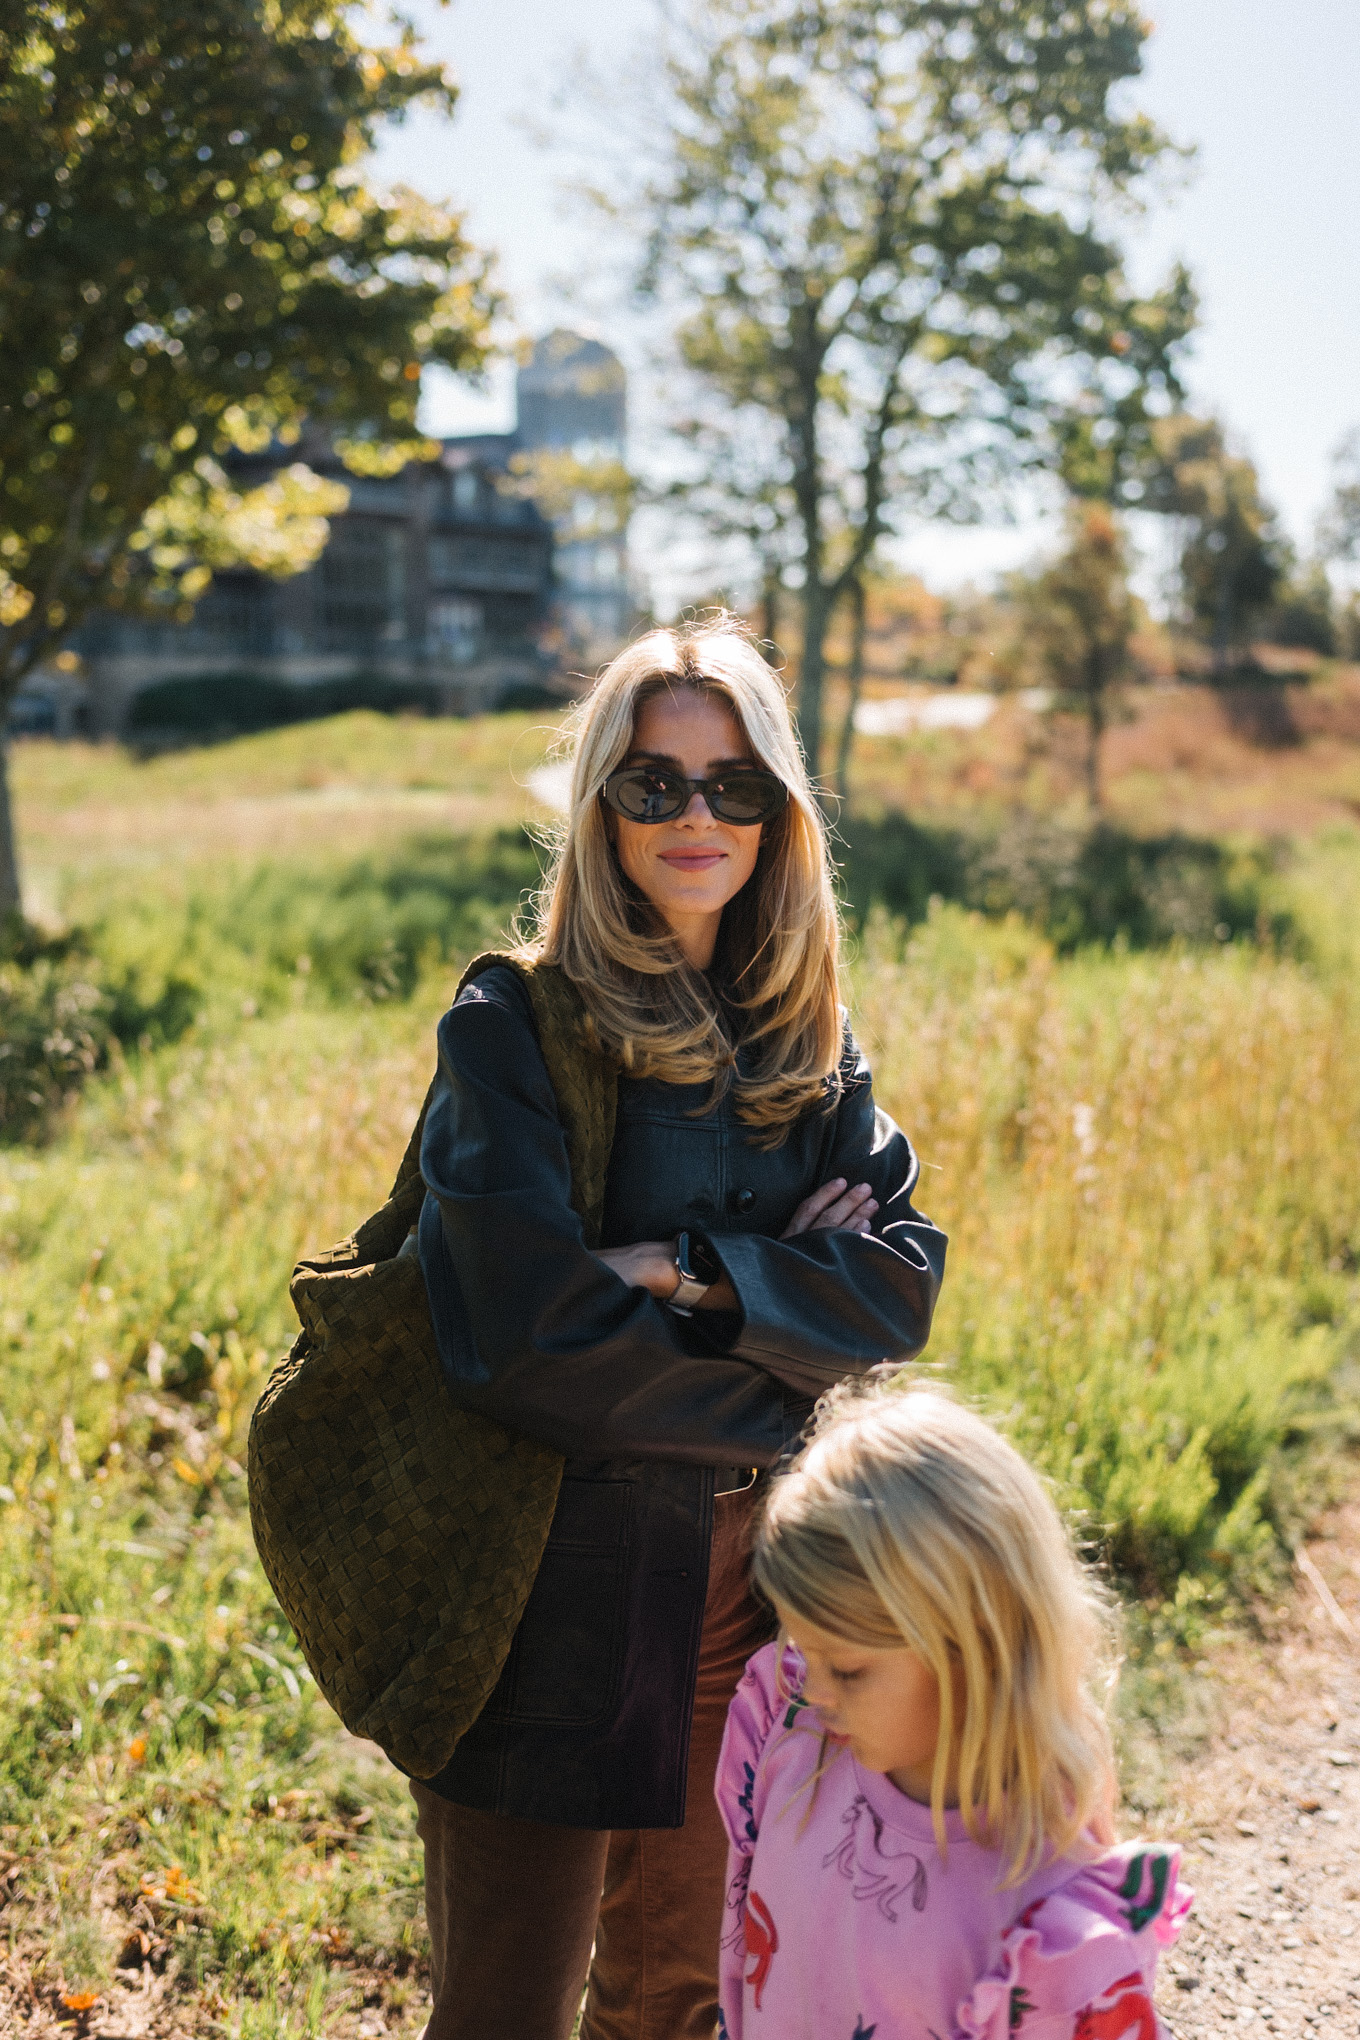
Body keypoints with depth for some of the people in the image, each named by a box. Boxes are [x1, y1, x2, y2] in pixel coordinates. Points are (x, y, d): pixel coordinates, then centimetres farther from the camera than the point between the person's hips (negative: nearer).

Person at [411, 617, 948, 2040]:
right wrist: (789, 1305, -9)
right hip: (553, 1587, -5)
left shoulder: (806, 1038, 7)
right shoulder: (513, 1028, -11)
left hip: (747, 1569, 5)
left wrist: (699, 1272, -16)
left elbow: (905, 1280, -2)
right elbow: (528, 1334, -21)